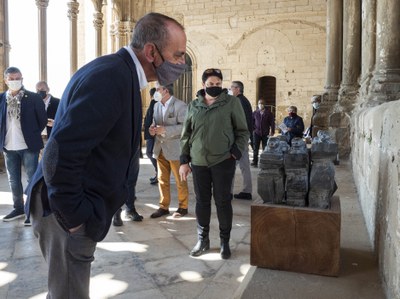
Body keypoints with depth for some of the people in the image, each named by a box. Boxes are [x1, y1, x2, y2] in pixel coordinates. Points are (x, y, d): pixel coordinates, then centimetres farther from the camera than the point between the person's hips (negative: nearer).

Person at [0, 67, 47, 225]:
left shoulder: (34, 98, -7)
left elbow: (43, 119, 0)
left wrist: (33, 135, 5)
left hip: (28, 146, -4)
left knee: (32, 179, 1)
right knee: (13, 180, 14)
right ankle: (19, 208, 30)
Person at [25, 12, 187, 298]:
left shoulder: (121, 74, 6)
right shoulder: (111, 77, -24)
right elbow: (61, 154, -29)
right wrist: (74, 217, -18)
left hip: (76, 208, 9)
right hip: (68, 211, -9)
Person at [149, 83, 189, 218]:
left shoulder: (180, 105, -11)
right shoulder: (157, 106, 11)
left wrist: (165, 130, -23)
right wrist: (153, 128, -6)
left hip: (175, 148, -6)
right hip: (160, 148, 6)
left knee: (180, 180, 6)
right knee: (162, 180, 11)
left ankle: (183, 207, 20)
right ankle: (164, 206, 23)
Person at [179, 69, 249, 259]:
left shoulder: (232, 102, -2)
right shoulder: (193, 105, 6)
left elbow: (243, 131, 1)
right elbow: (186, 135, 10)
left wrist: (236, 153, -10)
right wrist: (184, 161, 6)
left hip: (223, 161, -2)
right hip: (199, 162, 3)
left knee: (223, 201, 4)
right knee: (202, 201, 10)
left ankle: (225, 241, 20)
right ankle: (202, 239, 25)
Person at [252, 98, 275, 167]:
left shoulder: (268, 113, 3)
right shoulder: (255, 113, 7)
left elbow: (272, 123, 2)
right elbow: (252, 122, 12)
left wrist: (272, 132, -6)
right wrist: (252, 130, 2)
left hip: (265, 134, -1)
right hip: (256, 133, 1)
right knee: (255, 148, -2)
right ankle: (255, 162, 1)